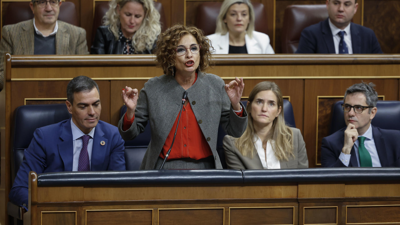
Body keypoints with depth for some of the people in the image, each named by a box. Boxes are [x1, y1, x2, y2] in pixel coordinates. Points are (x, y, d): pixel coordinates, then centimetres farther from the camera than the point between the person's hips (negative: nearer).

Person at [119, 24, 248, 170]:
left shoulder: (215, 85, 8)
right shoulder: (153, 88, 4)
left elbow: (235, 131, 11)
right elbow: (129, 135, 10)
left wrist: (236, 105, -6)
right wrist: (130, 112, -10)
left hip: (204, 168, 2)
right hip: (163, 168, -1)